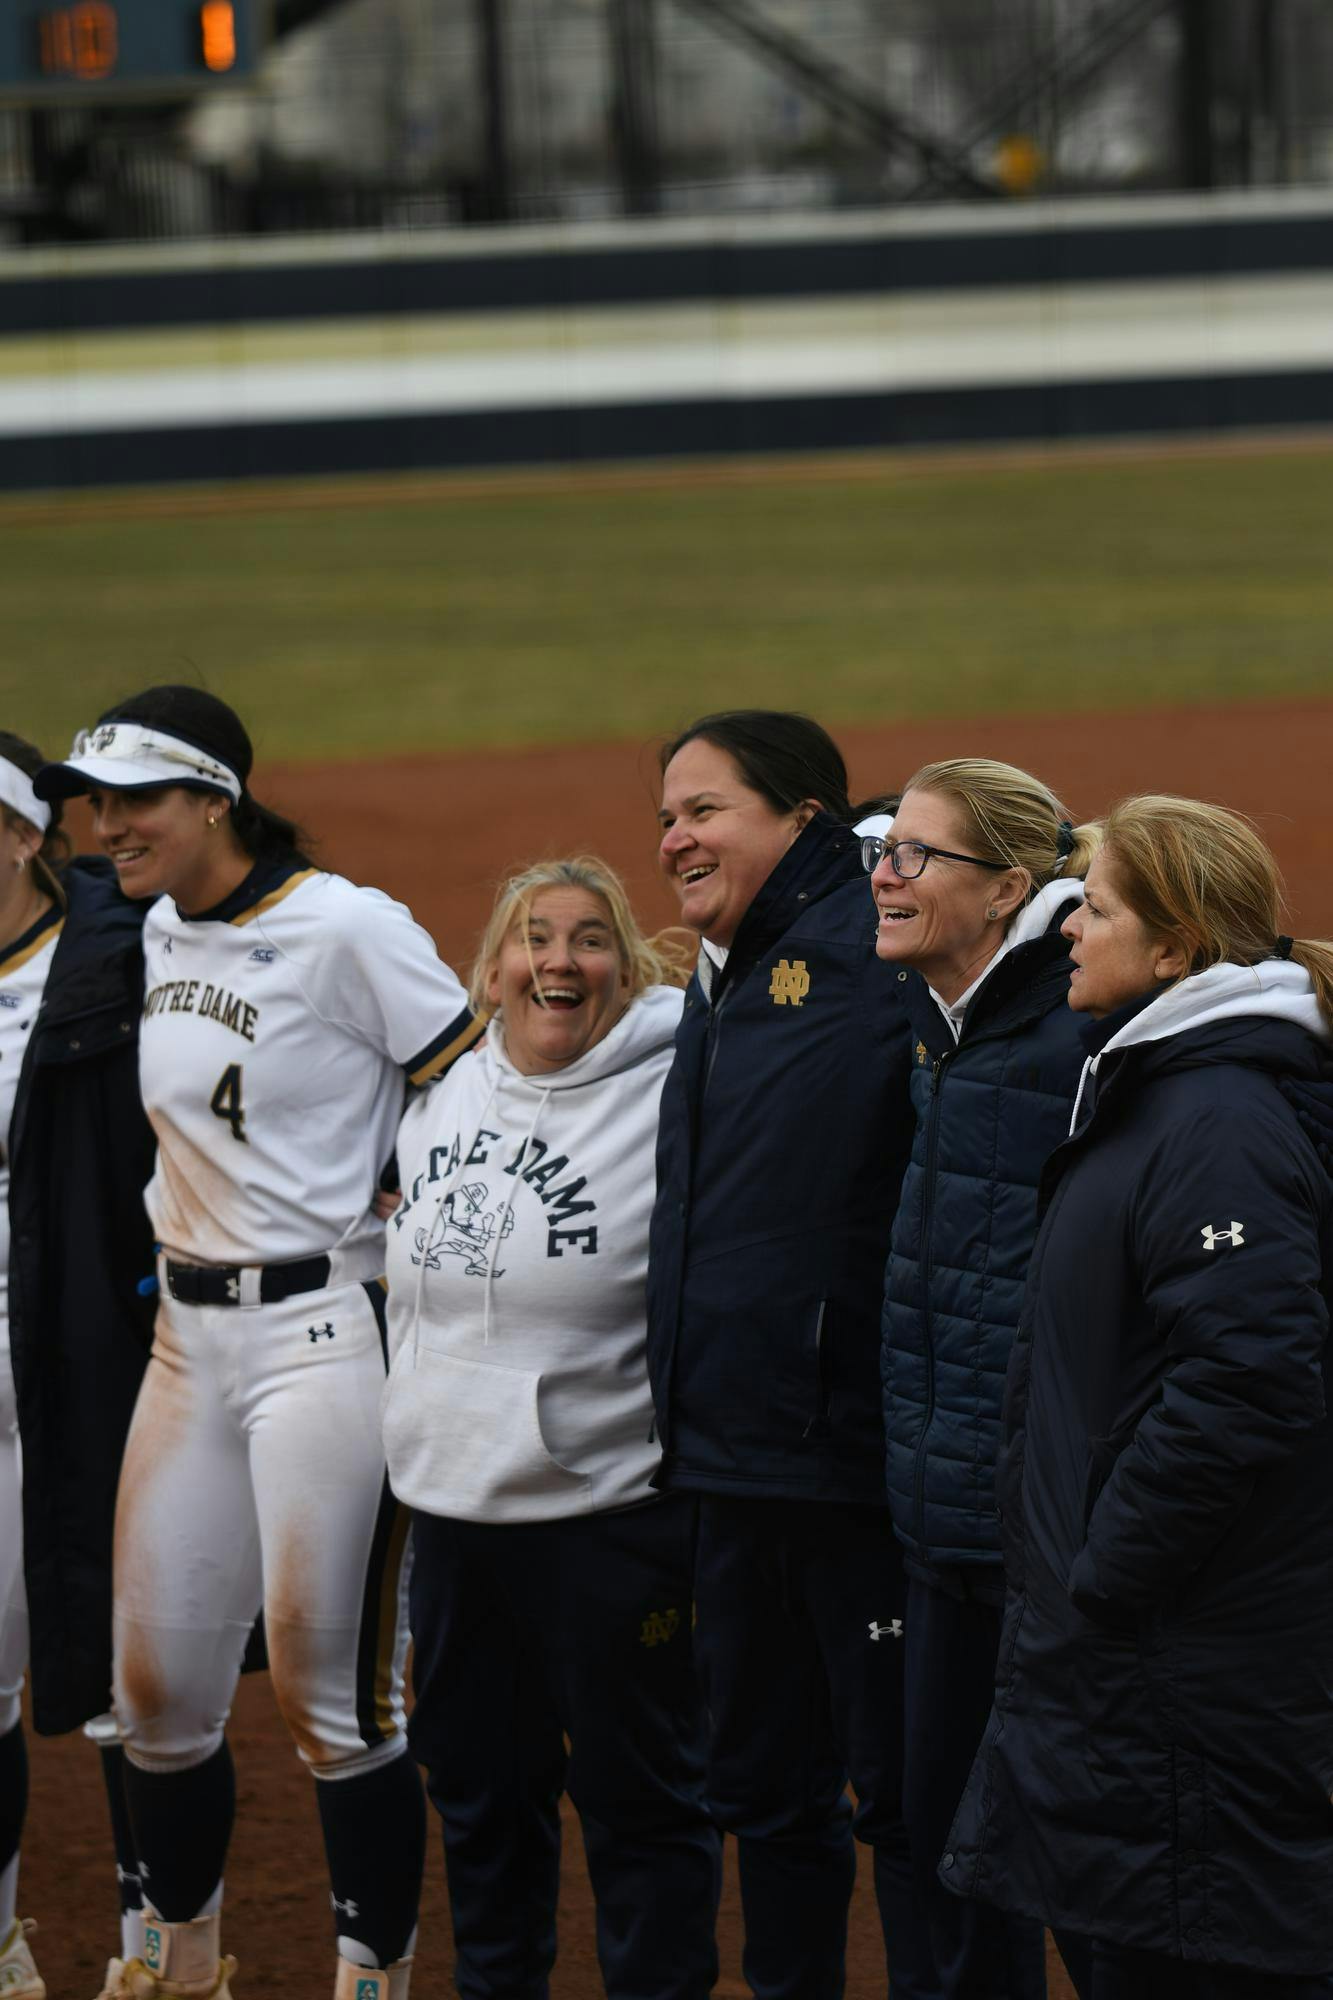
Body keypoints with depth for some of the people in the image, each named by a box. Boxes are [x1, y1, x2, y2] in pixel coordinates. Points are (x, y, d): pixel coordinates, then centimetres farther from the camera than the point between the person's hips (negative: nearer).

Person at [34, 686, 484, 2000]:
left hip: (326, 1334, -7)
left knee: (324, 1695, -5)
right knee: (155, 1687, 9)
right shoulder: (161, 932, 11)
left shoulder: (348, 931, -12)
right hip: (191, 1338, 7)